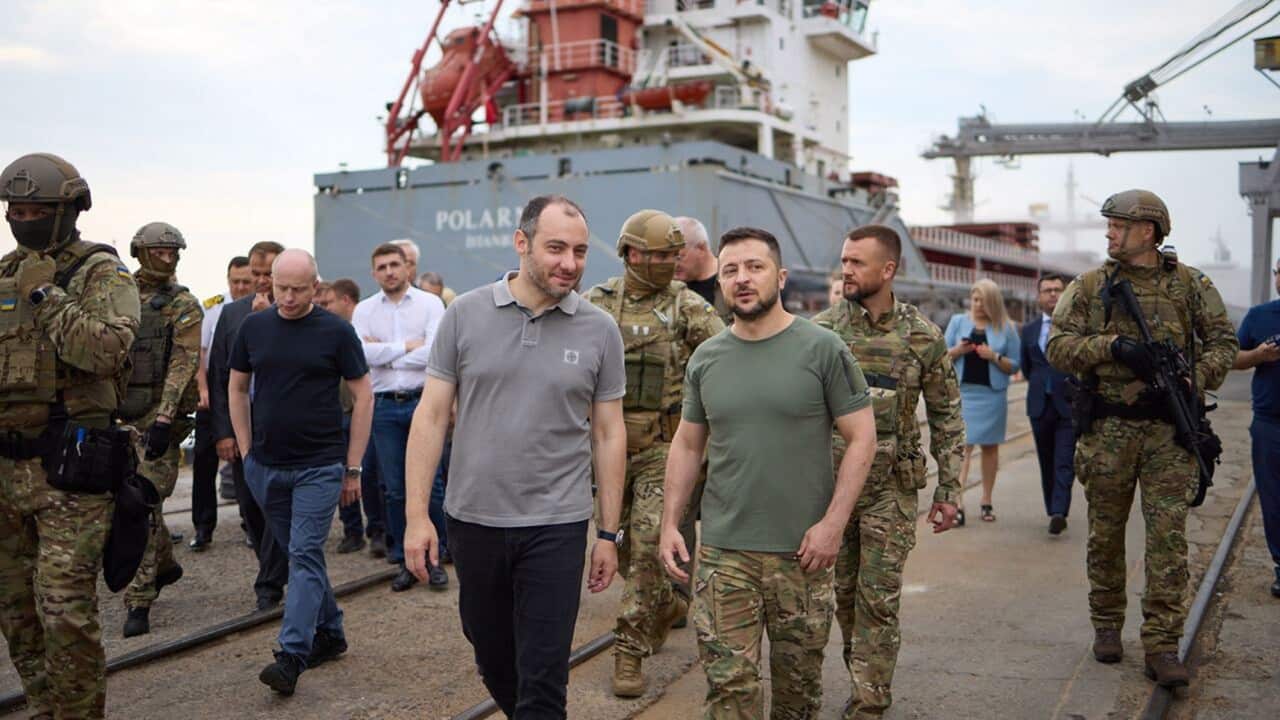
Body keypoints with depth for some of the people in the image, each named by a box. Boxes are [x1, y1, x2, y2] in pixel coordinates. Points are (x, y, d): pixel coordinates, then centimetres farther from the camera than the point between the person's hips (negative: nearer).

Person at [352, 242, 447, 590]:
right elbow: (360, 352, -9)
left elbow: (434, 353, -13)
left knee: (430, 484, 1)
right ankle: (405, 561, 20)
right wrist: (407, 346, -9)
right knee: (394, 489, 9)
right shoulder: (365, 310, 7)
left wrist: (384, 353, -7)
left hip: (422, 401, -2)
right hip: (384, 407, 3)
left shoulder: (430, 303, 0)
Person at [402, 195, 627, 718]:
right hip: (473, 518, 2)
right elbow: (431, 416, -1)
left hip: (556, 525, -1)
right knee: (491, 656, 19)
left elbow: (609, 434, 3)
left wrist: (609, 533, 2)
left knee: (543, 678, 2)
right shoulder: (465, 314, -2)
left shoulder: (599, 331, -2)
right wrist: (417, 514, -6)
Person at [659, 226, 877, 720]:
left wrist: (833, 523, -12)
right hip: (722, 550, 2)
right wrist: (669, 523, 5)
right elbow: (687, 445, 12)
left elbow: (861, 437, -5)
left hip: (803, 549, -2)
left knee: (798, 678, 14)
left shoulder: (822, 349, -5)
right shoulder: (705, 359, 6)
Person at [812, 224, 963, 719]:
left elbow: (946, 418, 2)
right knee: (843, 592, 12)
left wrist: (949, 490, 0)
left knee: (879, 599, 1)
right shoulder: (820, 330, -2)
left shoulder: (923, 337, -3)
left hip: (891, 489, -2)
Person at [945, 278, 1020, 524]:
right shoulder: (958, 321, 7)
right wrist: (956, 351, -13)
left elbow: (1014, 366, 3)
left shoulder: (1006, 327, 4)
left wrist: (995, 357, -14)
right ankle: (958, 503, -13)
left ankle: (987, 502, 19)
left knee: (990, 446, 9)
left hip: (993, 394, 1)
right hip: (963, 392, -1)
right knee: (962, 446, -9)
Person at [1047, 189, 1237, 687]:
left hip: (1169, 431, -1)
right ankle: (1106, 624, 27)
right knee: (1105, 536, 10)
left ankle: (1162, 646, 2)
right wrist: (1112, 344, -17)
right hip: (1108, 431, 1)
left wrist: (1196, 379, -11)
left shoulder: (1190, 284, 5)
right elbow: (1058, 346, -2)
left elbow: (1223, 342, 8)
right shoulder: (1091, 286, 4)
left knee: (1169, 538, -3)